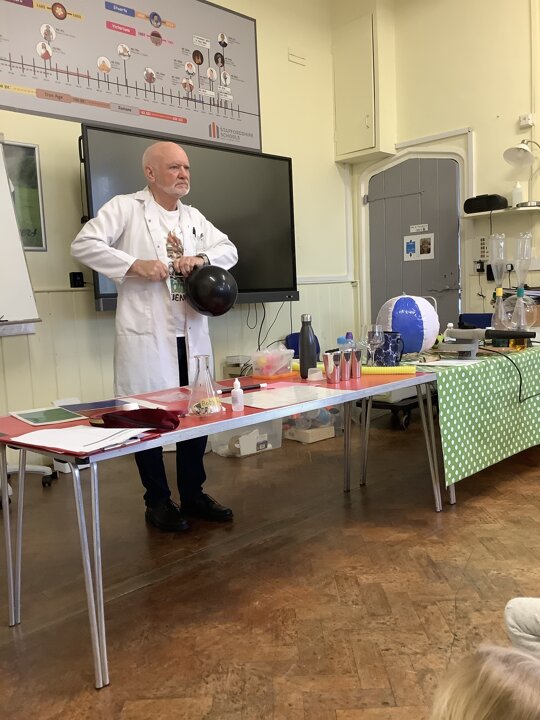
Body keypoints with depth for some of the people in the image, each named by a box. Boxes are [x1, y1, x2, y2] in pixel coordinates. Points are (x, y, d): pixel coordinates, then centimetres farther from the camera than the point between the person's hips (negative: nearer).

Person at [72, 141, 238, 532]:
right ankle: (158, 501, 17)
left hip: (192, 334, 6)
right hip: (146, 335, -5)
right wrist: (135, 265, -18)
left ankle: (193, 493, 25)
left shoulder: (195, 217, 17)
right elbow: (84, 244, -8)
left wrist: (203, 258, -5)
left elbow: (229, 249, 16)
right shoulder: (125, 208, -1)